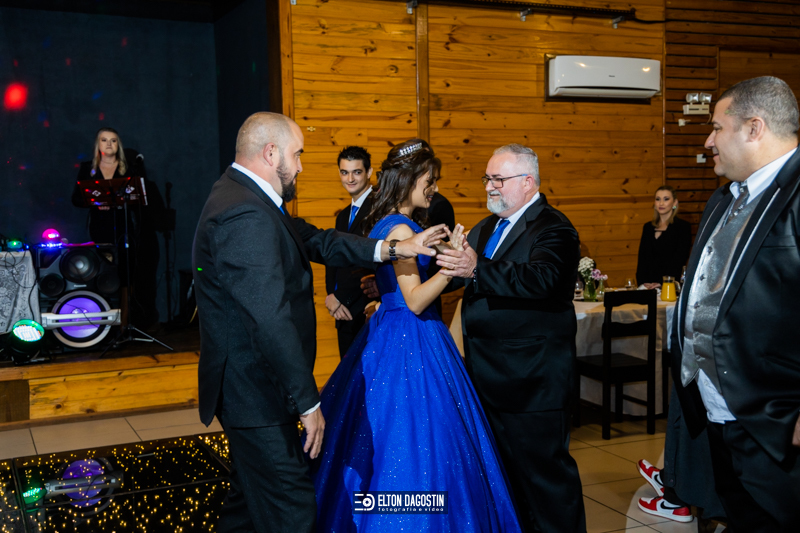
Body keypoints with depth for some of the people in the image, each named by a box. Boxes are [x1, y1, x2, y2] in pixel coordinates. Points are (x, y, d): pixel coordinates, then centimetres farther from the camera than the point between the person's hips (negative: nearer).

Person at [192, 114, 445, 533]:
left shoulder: (242, 197, 9)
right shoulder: (245, 216, -25)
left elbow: (314, 241, 10)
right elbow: (271, 321, -27)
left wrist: (391, 249, 3)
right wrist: (307, 402, -21)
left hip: (249, 386, 11)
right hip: (256, 392, -11)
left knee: (253, 491, 25)